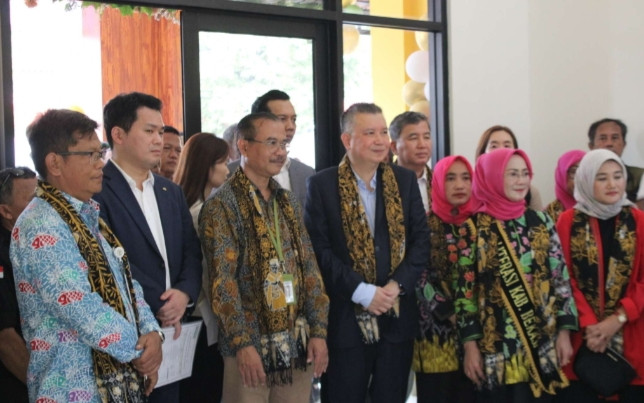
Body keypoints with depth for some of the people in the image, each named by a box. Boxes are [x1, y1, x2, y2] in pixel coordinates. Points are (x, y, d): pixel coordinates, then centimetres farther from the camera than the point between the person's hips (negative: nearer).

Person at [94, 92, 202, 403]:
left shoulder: (172, 192, 16)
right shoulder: (96, 191, -9)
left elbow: (191, 252, 12)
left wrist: (184, 293, -7)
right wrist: (158, 306, -13)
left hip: (171, 329, 7)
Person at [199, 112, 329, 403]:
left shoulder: (289, 202, 12)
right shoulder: (221, 205, -8)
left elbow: (309, 268, 10)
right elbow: (223, 280, -14)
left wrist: (318, 331, 3)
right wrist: (243, 343, -19)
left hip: (297, 343, 6)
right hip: (251, 345, -6)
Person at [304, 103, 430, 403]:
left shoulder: (405, 180, 8)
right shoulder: (322, 185, -3)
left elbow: (421, 239, 4)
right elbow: (319, 249, -9)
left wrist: (397, 285, -10)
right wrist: (361, 292, -16)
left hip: (397, 316, 3)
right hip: (346, 317, -3)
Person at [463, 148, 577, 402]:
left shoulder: (541, 222, 5)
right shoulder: (474, 228, -3)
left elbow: (560, 279, 6)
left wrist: (564, 331, 1)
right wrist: (470, 344, -7)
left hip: (541, 345, 3)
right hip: (494, 348, -2)